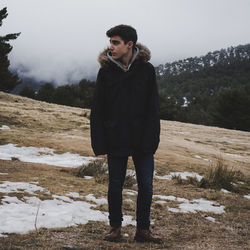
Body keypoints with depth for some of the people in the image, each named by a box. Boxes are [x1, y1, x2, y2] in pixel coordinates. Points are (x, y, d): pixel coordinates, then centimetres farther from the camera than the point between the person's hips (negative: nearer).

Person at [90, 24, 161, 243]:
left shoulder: (146, 70, -1)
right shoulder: (106, 71, 0)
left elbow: (153, 109, 0)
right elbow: (98, 110, 0)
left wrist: (151, 140, -8)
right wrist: (100, 142, -6)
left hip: (143, 142, 0)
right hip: (116, 141, 0)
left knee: (146, 185, 4)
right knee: (115, 185, 7)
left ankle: (143, 229, 18)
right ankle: (115, 227, 23)